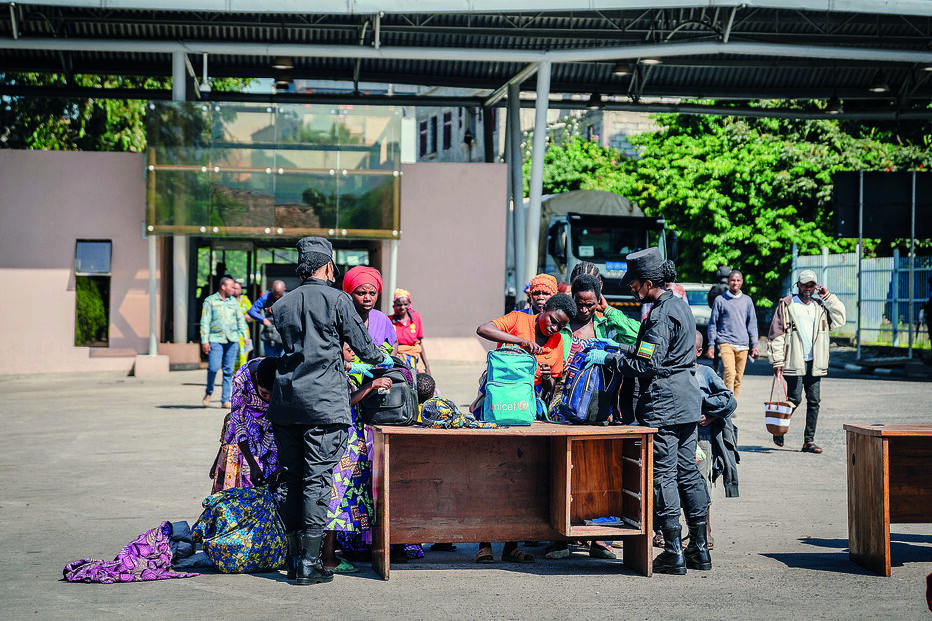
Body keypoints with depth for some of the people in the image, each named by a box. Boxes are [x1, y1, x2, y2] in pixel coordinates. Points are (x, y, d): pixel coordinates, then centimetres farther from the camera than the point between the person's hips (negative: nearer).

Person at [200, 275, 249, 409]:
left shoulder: (233, 301, 16)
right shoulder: (210, 301, 4)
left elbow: (240, 319, 19)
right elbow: (205, 322, 0)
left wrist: (245, 335, 7)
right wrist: (204, 341, -7)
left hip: (232, 340, 4)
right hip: (215, 339, -3)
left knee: (228, 370, 1)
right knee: (214, 367, -15)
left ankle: (226, 400, 5)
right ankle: (209, 393, 10)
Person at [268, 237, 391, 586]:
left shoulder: (282, 305, 11)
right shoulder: (336, 300, -4)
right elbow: (361, 343, 2)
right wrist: (381, 360, 25)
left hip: (285, 401, 5)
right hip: (324, 403, -5)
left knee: (290, 478, 11)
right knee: (318, 479, -3)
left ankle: (293, 556, 17)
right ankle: (309, 563, -3)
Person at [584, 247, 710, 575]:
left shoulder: (661, 315, -18)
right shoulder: (681, 306, 13)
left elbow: (647, 365, -20)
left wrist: (609, 359, -11)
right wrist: (626, 349, 19)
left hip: (663, 406, -10)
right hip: (688, 401, 10)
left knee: (663, 476, -4)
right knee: (688, 472, 12)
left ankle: (673, 553, -2)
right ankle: (699, 549, 17)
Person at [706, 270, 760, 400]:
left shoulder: (747, 300, 13)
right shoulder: (720, 300, 4)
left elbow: (752, 323, 15)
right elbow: (713, 323, 7)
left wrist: (754, 344, 6)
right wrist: (711, 345, 1)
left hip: (743, 345, 3)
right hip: (725, 343, -3)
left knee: (738, 377, 3)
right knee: (730, 373, -19)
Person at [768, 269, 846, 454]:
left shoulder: (820, 306, 17)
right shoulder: (786, 305, 2)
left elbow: (839, 319, 10)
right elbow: (777, 335, -2)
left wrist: (827, 297, 7)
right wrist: (778, 361, -8)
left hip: (814, 363, 5)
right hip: (794, 362, -4)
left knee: (814, 401, 1)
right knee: (794, 399, -6)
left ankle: (809, 441, 6)